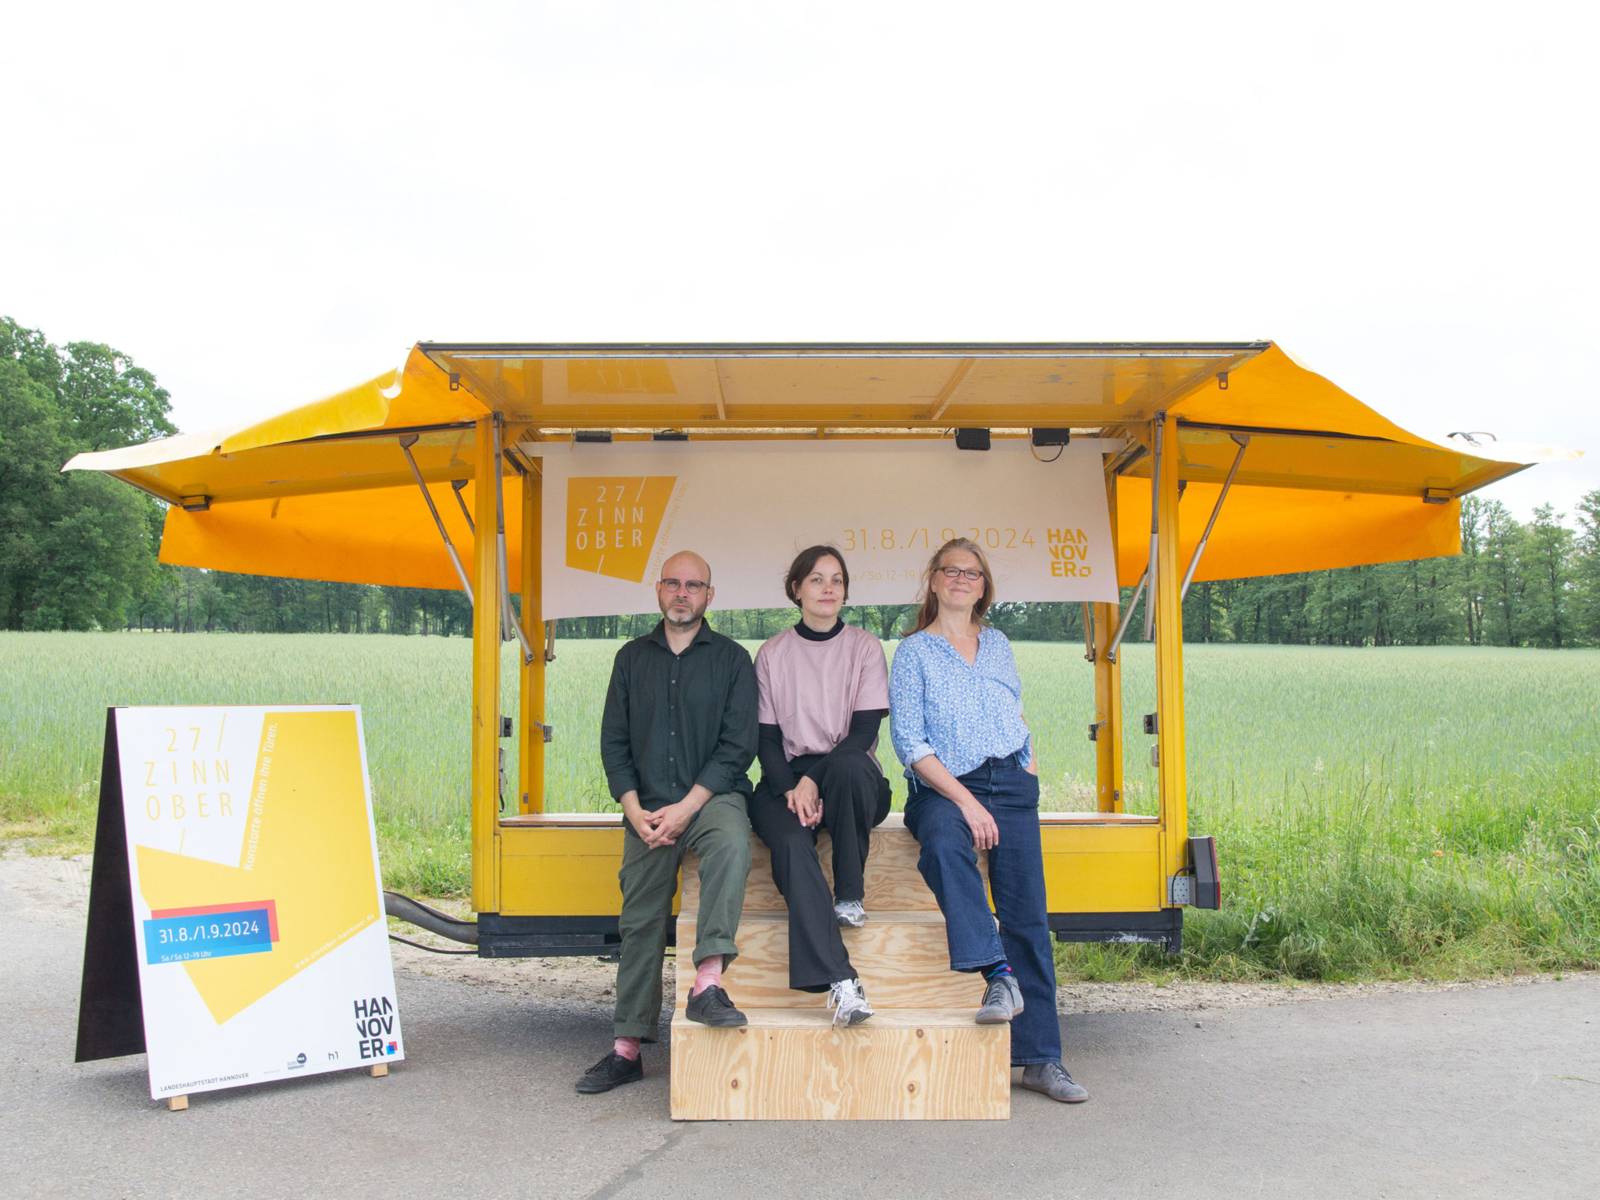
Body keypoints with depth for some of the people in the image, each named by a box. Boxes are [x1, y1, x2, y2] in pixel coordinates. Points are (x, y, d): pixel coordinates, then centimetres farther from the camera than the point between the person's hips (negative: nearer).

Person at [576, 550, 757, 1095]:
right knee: (640, 922, 0)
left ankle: (708, 984, -41)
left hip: (712, 796, -3)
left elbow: (737, 746, -5)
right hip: (648, 808, 3)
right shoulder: (632, 658, 12)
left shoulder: (732, 659, 3)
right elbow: (613, 743, 10)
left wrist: (685, 808, -14)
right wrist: (636, 810, -5)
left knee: (730, 843, -36)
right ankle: (627, 1049, 8)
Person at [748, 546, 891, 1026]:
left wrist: (815, 781, -19)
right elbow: (767, 738, 4)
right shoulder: (772, 653, 9)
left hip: (850, 775, 0)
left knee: (848, 764, -38)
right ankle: (840, 981, -43)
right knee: (791, 842, -32)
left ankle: (850, 897, -21)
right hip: (787, 778, 1)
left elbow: (864, 730, -5)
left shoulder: (865, 647, 5)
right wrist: (789, 789, -15)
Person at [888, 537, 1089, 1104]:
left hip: (1009, 782, 4)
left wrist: (1030, 784, 8)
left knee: (1028, 913, -6)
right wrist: (965, 801, -15)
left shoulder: (997, 644, 17)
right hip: (944, 786, -3)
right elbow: (910, 743, -6)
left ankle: (1040, 1058, -2)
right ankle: (998, 976, -37)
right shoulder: (913, 652, 3)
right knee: (942, 837, -39)